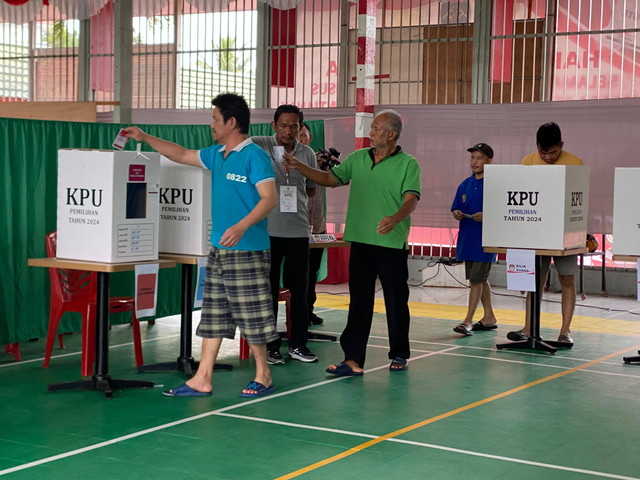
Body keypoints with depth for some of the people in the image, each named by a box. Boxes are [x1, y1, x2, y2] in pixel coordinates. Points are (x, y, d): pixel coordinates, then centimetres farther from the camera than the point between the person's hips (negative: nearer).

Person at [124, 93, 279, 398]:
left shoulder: (254, 156, -11)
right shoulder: (217, 155, 14)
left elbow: (270, 199, -19)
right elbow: (183, 155, 28)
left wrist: (241, 226, -30)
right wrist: (145, 138, 28)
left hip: (247, 251, -9)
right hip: (219, 250, 9)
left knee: (251, 316, -1)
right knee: (213, 314, 9)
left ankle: (263, 377, 13)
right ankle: (202, 380, 13)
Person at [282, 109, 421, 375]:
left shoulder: (408, 164, -4)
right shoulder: (358, 159, 11)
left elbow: (411, 199, -14)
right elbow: (330, 178, 16)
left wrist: (395, 219, -34)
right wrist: (299, 167, 5)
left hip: (393, 243, -4)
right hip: (361, 241, 4)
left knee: (396, 301, 7)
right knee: (359, 301, 2)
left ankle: (399, 355, 22)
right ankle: (353, 359, 1)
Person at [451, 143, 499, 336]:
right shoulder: (465, 185, 11)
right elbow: (456, 209, 16)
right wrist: (456, 214, -6)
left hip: (485, 240, -7)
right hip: (467, 238, 7)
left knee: (477, 279, -8)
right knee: (480, 279, 14)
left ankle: (468, 321, -7)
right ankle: (489, 318, 25)